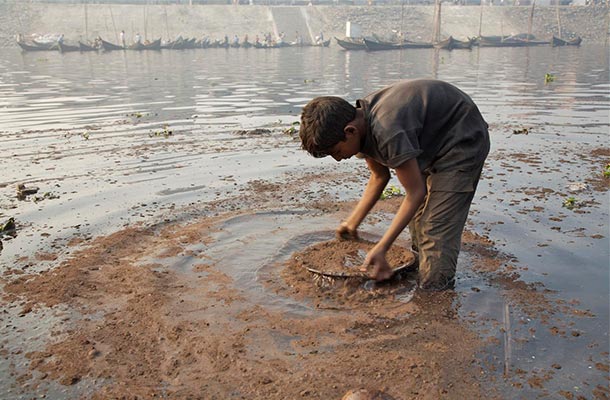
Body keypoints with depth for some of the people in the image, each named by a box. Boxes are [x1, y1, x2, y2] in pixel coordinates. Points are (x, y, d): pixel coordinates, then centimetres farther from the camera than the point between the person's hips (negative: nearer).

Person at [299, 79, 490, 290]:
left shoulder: (387, 132, -37)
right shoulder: (360, 122, -8)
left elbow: (416, 192, -28)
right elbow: (380, 177, 8)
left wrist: (381, 248, -27)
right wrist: (352, 223, 8)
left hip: (464, 139, -10)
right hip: (434, 141, 10)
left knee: (436, 231, -14)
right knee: (418, 219, 17)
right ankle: (419, 269, 31)